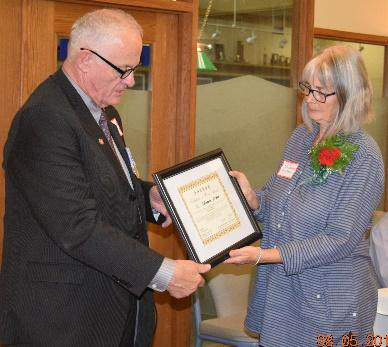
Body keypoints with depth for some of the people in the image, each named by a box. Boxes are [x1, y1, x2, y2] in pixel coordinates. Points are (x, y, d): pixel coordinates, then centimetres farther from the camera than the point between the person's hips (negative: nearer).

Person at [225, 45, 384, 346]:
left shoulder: (364, 157, -15)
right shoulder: (301, 136, 6)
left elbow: (340, 240, -19)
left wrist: (264, 255, -24)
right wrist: (252, 198, -7)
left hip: (330, 303, -6)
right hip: (277, 289, 6)